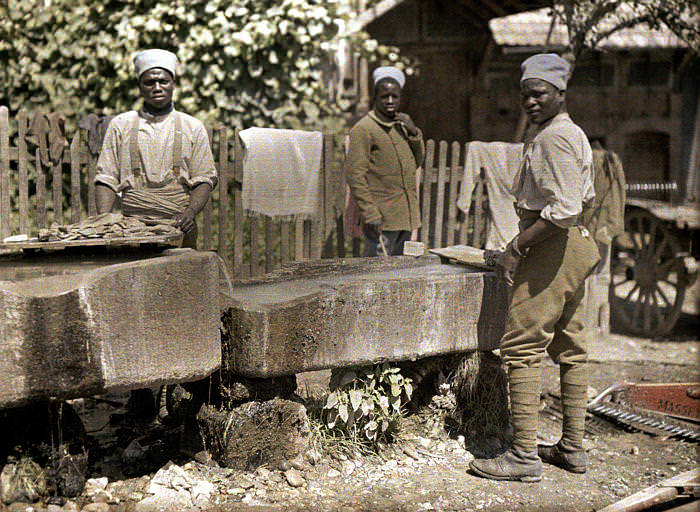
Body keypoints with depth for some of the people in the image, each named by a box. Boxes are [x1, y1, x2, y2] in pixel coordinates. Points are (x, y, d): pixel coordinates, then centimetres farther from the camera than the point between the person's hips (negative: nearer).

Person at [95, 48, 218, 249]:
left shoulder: (193, 127, 14)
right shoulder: (120, 125, 14)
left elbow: (204, 179, 9)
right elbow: (106, 178, 11)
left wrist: (190, 212, -11)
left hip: (177, 226, 0)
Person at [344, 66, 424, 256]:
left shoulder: (401, 125, 16)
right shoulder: (363, 129, -10)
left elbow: (417, 162, 20)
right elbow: (355, 176, -15)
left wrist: (414, 132, 3)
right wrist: (370, 215, -20)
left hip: (406, 217, 8)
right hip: (381, 219, -8)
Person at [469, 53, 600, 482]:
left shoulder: (553, 137, -14)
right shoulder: (572, 133, 19)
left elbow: (563, 209, -23)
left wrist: (517, 246, -19)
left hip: (552, 248, -11)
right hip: (575, 245, 11)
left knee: (522, 347, -9)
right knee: (570, 347, 12)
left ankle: (525, 455, -8)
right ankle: (573, 448, 19)